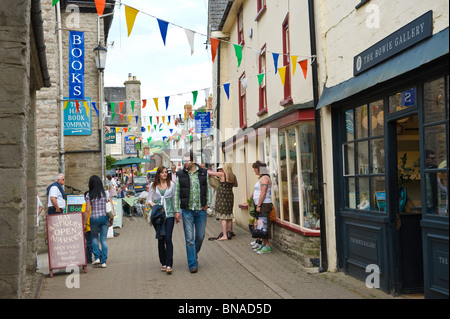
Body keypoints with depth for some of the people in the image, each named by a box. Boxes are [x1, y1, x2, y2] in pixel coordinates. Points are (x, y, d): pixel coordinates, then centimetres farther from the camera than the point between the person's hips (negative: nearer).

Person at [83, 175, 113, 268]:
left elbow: (87, 211, -6)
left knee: (94, 238, 19)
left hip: (94, 218, -2)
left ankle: (97, 257, 6)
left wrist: (84, 222, 2)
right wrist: (112, 219, 12)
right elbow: (112, 207, 1)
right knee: (103, 239, 7)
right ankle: (103, 261, 6)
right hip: (105, 218, 2)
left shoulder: (89, 195, -5)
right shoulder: (106, 193, 1)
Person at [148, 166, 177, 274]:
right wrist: (152, 205, -13)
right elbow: (149, 199, 9)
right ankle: (163, 263, 18)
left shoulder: (171, 184, 7)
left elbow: (175, 199, 12)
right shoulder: (153, 185, 7)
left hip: (169, 214, -1)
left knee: (168, 239, -11)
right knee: (160, 239, 6)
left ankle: (169, 265, -12)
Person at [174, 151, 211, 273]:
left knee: (200, 236, 10)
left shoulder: (203, 173, 3)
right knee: (189, 238, -2)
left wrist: (207, 203, 2)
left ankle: (194, 254, 36)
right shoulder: (180, 175, 0)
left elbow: (208, 189, 12)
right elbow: (177, 193, 2)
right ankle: (193, 264, 5)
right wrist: (177, 210, -2)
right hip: (187, 210, -1)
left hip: (201, 210, 1)